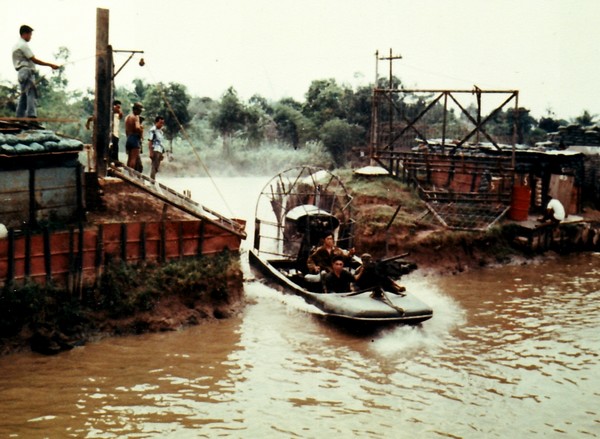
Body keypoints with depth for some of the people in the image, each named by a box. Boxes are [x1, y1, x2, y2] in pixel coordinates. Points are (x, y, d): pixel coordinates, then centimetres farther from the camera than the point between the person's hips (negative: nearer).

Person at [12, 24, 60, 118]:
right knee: (31, 94, -20)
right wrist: (50, 65, -11)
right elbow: (34, 60, -12)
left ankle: (20, 117, 12)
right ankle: (31, 114, -33)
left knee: (24, 96, 12)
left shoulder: (16, 45, 23)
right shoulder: (23, 45, -8)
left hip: (21, 73, 10)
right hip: (27, 72, -10)